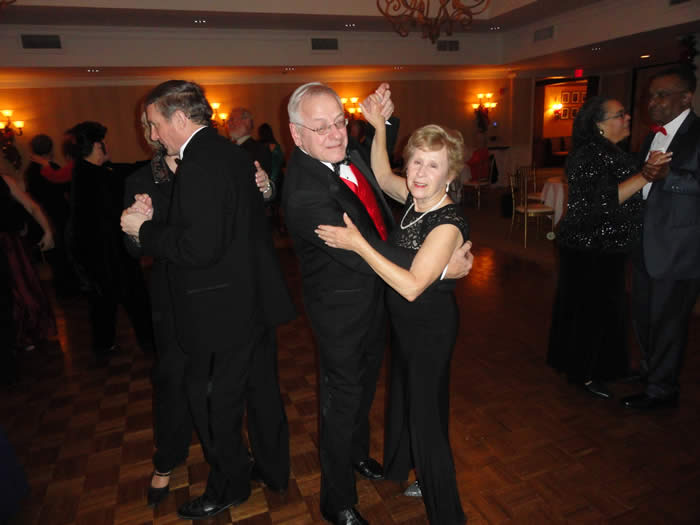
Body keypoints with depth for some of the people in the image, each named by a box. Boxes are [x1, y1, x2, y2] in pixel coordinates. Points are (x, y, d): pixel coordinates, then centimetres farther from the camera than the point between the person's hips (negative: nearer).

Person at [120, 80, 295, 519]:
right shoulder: (231, 153, 9)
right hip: (255, 298, 9)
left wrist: (145, 229, -12)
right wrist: (156, 218, 5)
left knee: (215, 403, 11)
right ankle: (274, 468, 41)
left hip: (222, 311, -9)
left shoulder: (200, 164, -21)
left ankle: (229, 487, 34)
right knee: (261, 388, 21)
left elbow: (200, 249, -27)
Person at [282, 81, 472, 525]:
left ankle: (357, 452, 57)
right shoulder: (304, 192, -32)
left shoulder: (346, 152, -5)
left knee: (365, 384, 27)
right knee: (342, 398, 9)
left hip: (374, 293, 9)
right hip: (342, 308, -8)